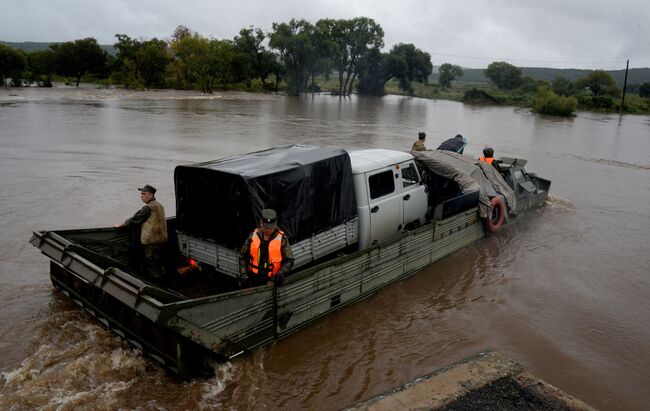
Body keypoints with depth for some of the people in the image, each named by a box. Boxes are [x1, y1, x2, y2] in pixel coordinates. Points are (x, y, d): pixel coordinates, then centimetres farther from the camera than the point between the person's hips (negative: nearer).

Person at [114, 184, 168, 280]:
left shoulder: (148, 208, -17)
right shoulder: (159, 205, 13)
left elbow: (134, 220, -11)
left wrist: (120, 225, 3)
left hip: (152, 242, -9)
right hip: (161, 240, 9)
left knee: (153, 268, -1)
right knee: (159, 264, 18)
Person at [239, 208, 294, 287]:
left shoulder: (281, 239, -6)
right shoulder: (253, 237, 0)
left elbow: (289, 260, -2)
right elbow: (243, 257, 9)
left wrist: (282, 272, -19)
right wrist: (244, 274, -1)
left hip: (272, 280, -3)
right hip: (253, 280, 3)